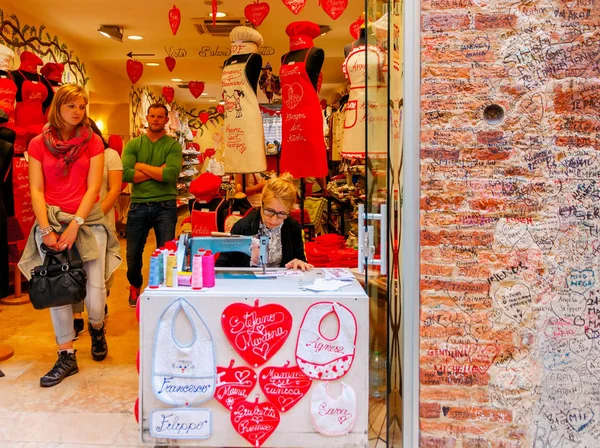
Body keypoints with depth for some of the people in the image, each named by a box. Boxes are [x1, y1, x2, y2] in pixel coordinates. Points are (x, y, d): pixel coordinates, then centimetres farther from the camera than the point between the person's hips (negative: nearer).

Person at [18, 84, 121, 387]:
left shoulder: (93, 142, 3)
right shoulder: (39, 144, 4)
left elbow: (93, 187, -4)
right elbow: (36, 189, -1)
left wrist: (74, 226, -13)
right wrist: (46, 230, -12)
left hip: (88, 219, -1)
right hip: (51, 219, 1)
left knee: (95, 288, -8)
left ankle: (96, 329, 26)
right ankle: (67, 357, 11)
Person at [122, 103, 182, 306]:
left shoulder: (173, 145, 0)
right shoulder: (133, 144, 5)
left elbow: (171, 175, -17)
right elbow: (125, 174, -11)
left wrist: (142, 166, -10)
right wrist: (158, 172, -13)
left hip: (165, 206, -2)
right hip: (138, 205, 2)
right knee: (133, 253, 13)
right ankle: (135, 286, 39)